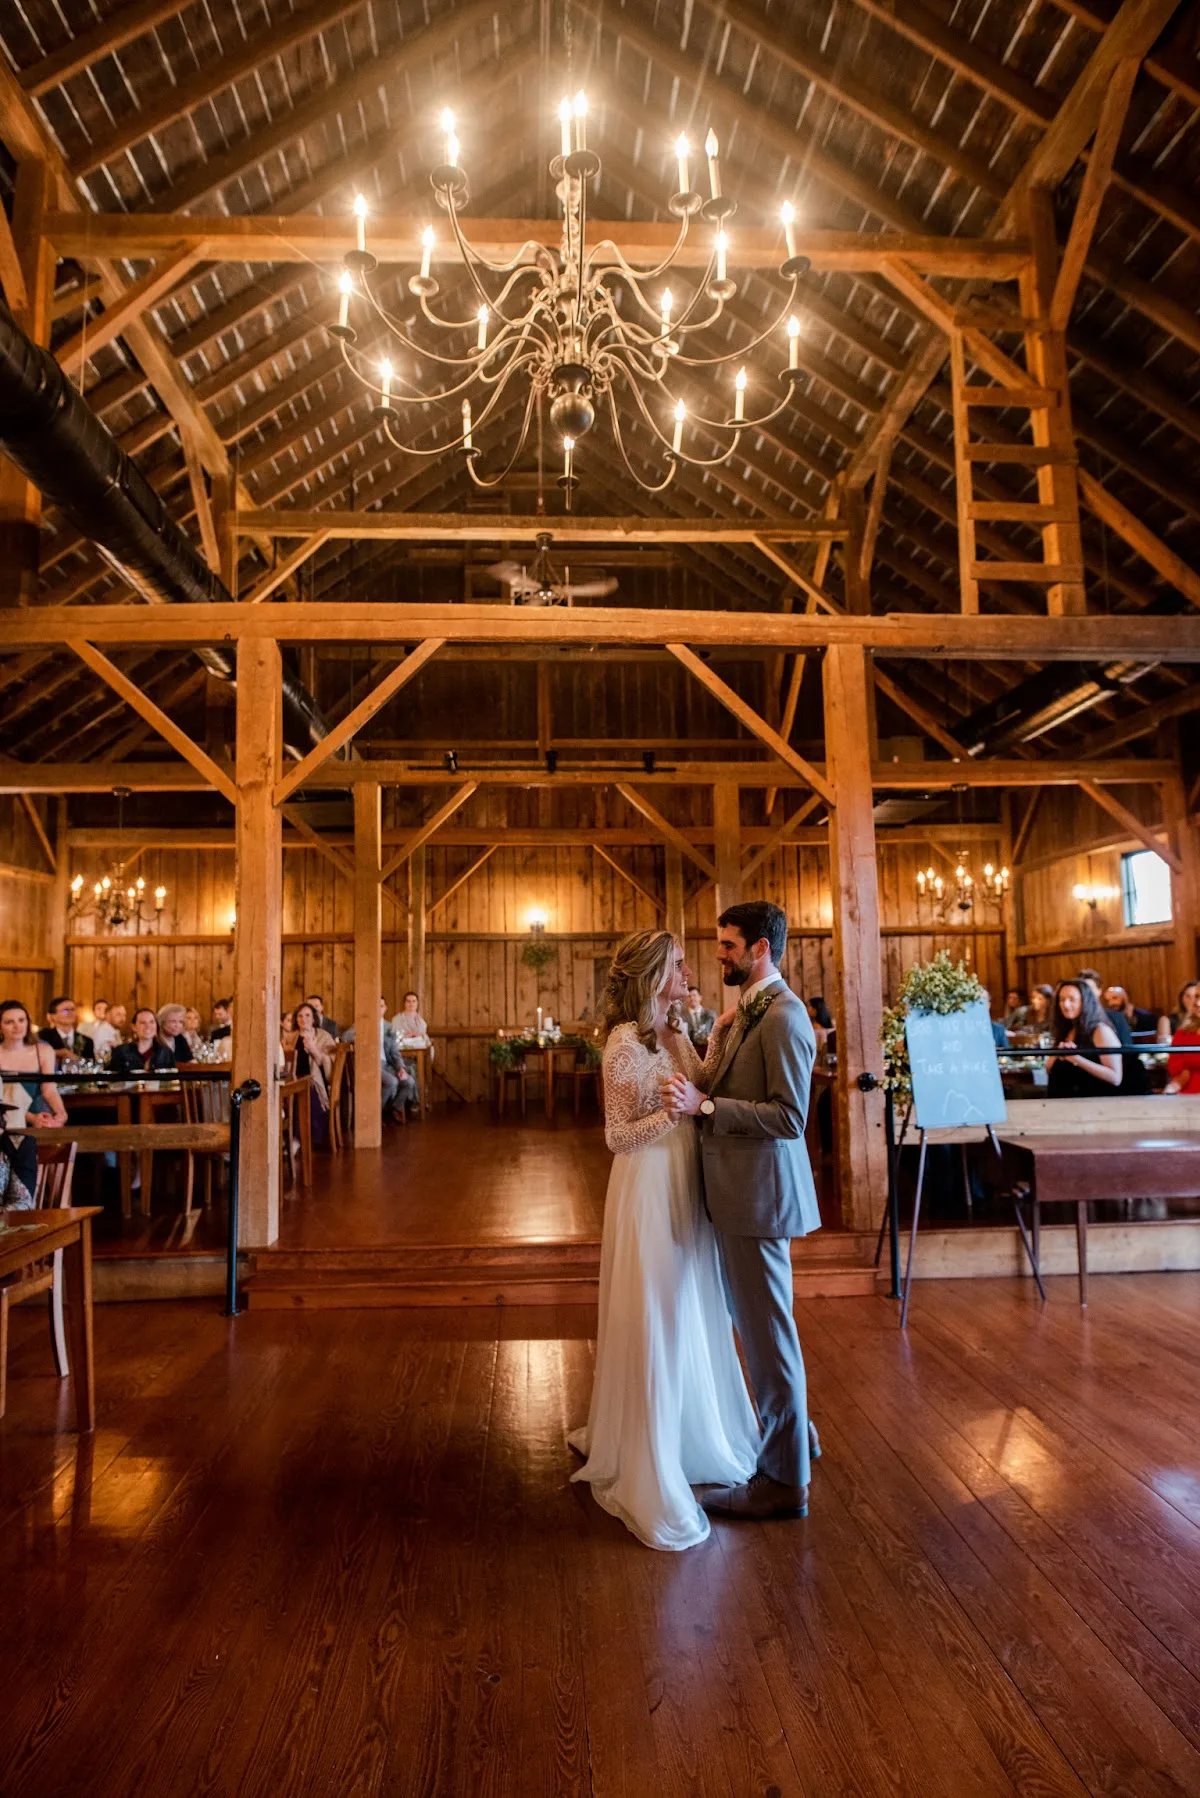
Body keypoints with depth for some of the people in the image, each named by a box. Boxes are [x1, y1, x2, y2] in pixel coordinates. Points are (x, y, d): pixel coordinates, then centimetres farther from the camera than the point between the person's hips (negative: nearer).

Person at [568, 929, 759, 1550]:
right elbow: (617, 1136, -15)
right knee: (652, 1325, 4)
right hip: (647, 1190, -8)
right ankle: (648, 1473, 22)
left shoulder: (677, 1035, 7)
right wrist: (665, 1116, -31)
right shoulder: (625, 1041, -17)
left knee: (690, 1320, 20)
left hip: (685, 1188, 8)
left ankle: (692, 1439, 41)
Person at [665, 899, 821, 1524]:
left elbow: (789, 1116, -24)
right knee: (757, 1323, 22)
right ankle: (792, 1433, 41)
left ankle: (784, 1481, 19)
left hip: (760, 1192, -10)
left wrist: (704, 1105, -26)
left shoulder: (783, 1016, -19)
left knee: (767, 1330, 3)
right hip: (736, 1189, 10)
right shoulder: (744, 1012, 12)